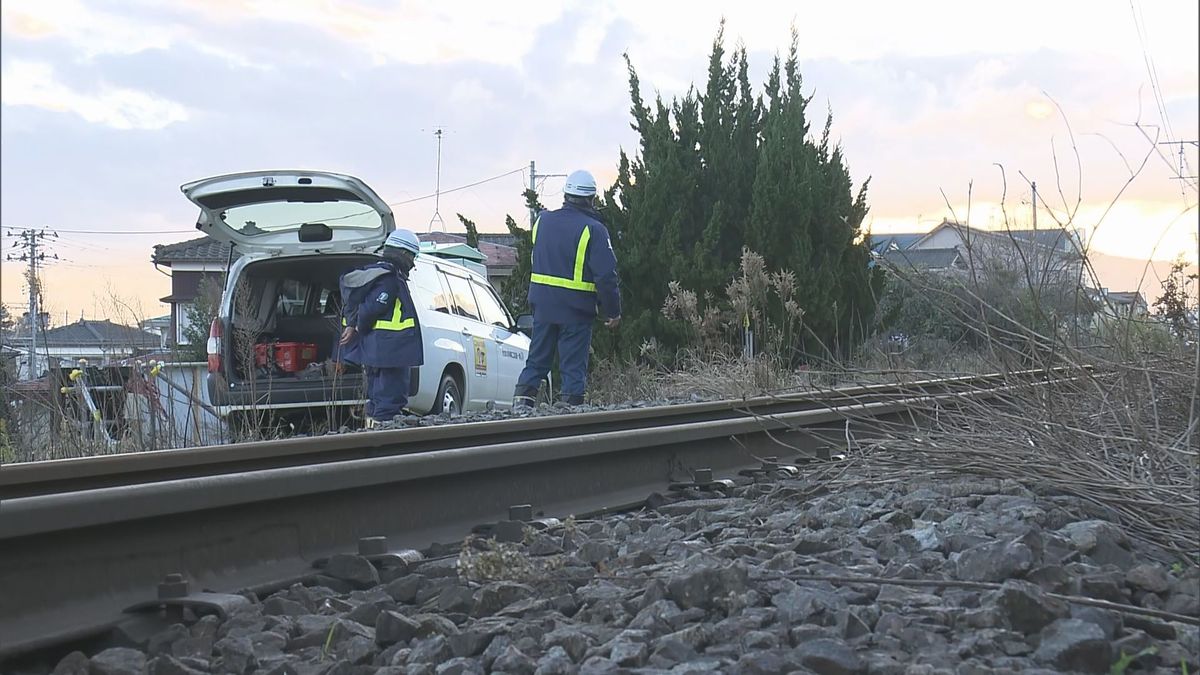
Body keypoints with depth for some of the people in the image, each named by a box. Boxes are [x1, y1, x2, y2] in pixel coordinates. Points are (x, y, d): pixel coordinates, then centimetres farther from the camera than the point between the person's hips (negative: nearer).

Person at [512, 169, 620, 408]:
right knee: (574, 369, 2)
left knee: (536, 361, 13)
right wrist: (613, 311, -6)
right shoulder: (593, 230, -12)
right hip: (576, 311, -5)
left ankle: (521, 404, 8)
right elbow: (606, 276, -14)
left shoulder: (542, 220, 6)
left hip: (542, 305, 5)